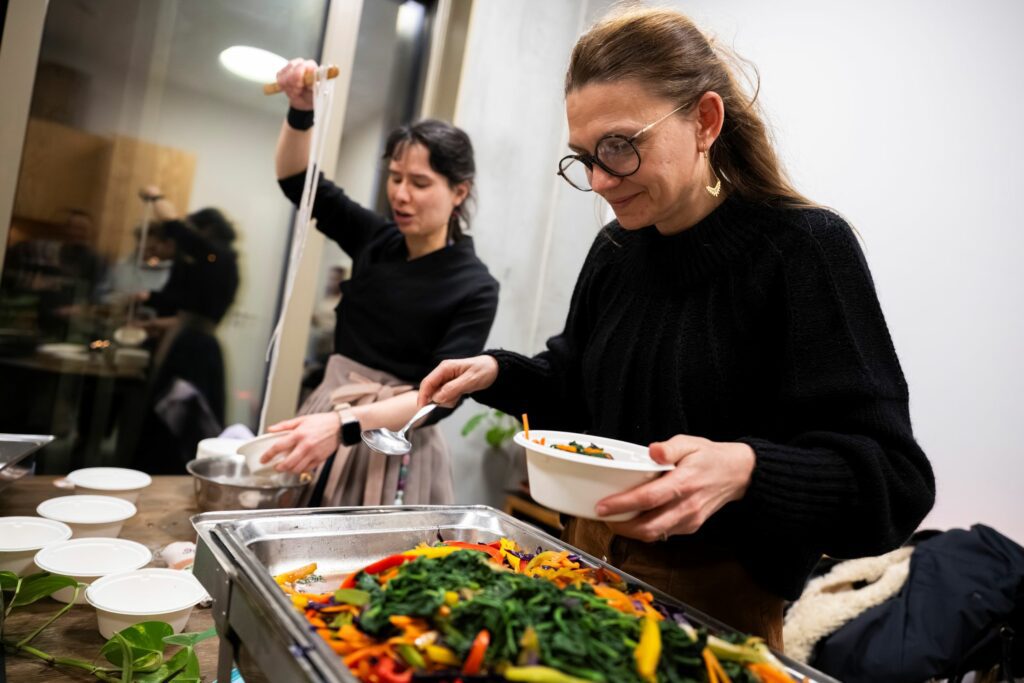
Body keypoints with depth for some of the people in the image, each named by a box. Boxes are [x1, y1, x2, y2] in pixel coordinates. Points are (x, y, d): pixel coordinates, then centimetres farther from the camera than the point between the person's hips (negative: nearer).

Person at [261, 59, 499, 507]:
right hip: (329, 421, 5)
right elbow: (297, 180, 10)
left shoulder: (475, 288, -11)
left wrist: (345, 423, -35)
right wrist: (301, 111, -9)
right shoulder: (375, 241, 3)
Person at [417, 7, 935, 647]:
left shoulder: (805, 248, -18)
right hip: (595, 561, 7)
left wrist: (745, 471, -38)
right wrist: (497, 372, -3)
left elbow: (894, 480, -21)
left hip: (720, 598, -6)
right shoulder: (615, 249, 0)